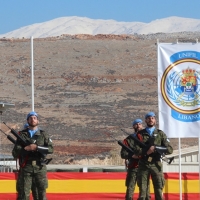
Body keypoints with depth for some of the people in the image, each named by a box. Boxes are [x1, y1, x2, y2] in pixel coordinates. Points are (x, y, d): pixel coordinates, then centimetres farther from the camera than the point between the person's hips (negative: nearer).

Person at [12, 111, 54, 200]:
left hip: (40, 167, 1)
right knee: (24, 193, -3)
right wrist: (25, 149, -15)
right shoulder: (22, 135, 9)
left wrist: (37, 148, -12)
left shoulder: (43, 134, 11)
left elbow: (51, 149, -1)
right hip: (26, 167, -1)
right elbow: (15, 152, 2)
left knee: (42, 191, 2)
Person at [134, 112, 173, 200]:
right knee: (142, 192, 0)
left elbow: (170, 149, 1)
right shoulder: (140, 134, 9)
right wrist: (146, 151, -20)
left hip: (156, 166, 0)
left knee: (159, 192, -3)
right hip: (143, 166, 0)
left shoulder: (161, 134, 8)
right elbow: (136, 150, -2)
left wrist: (156, 148, -12)